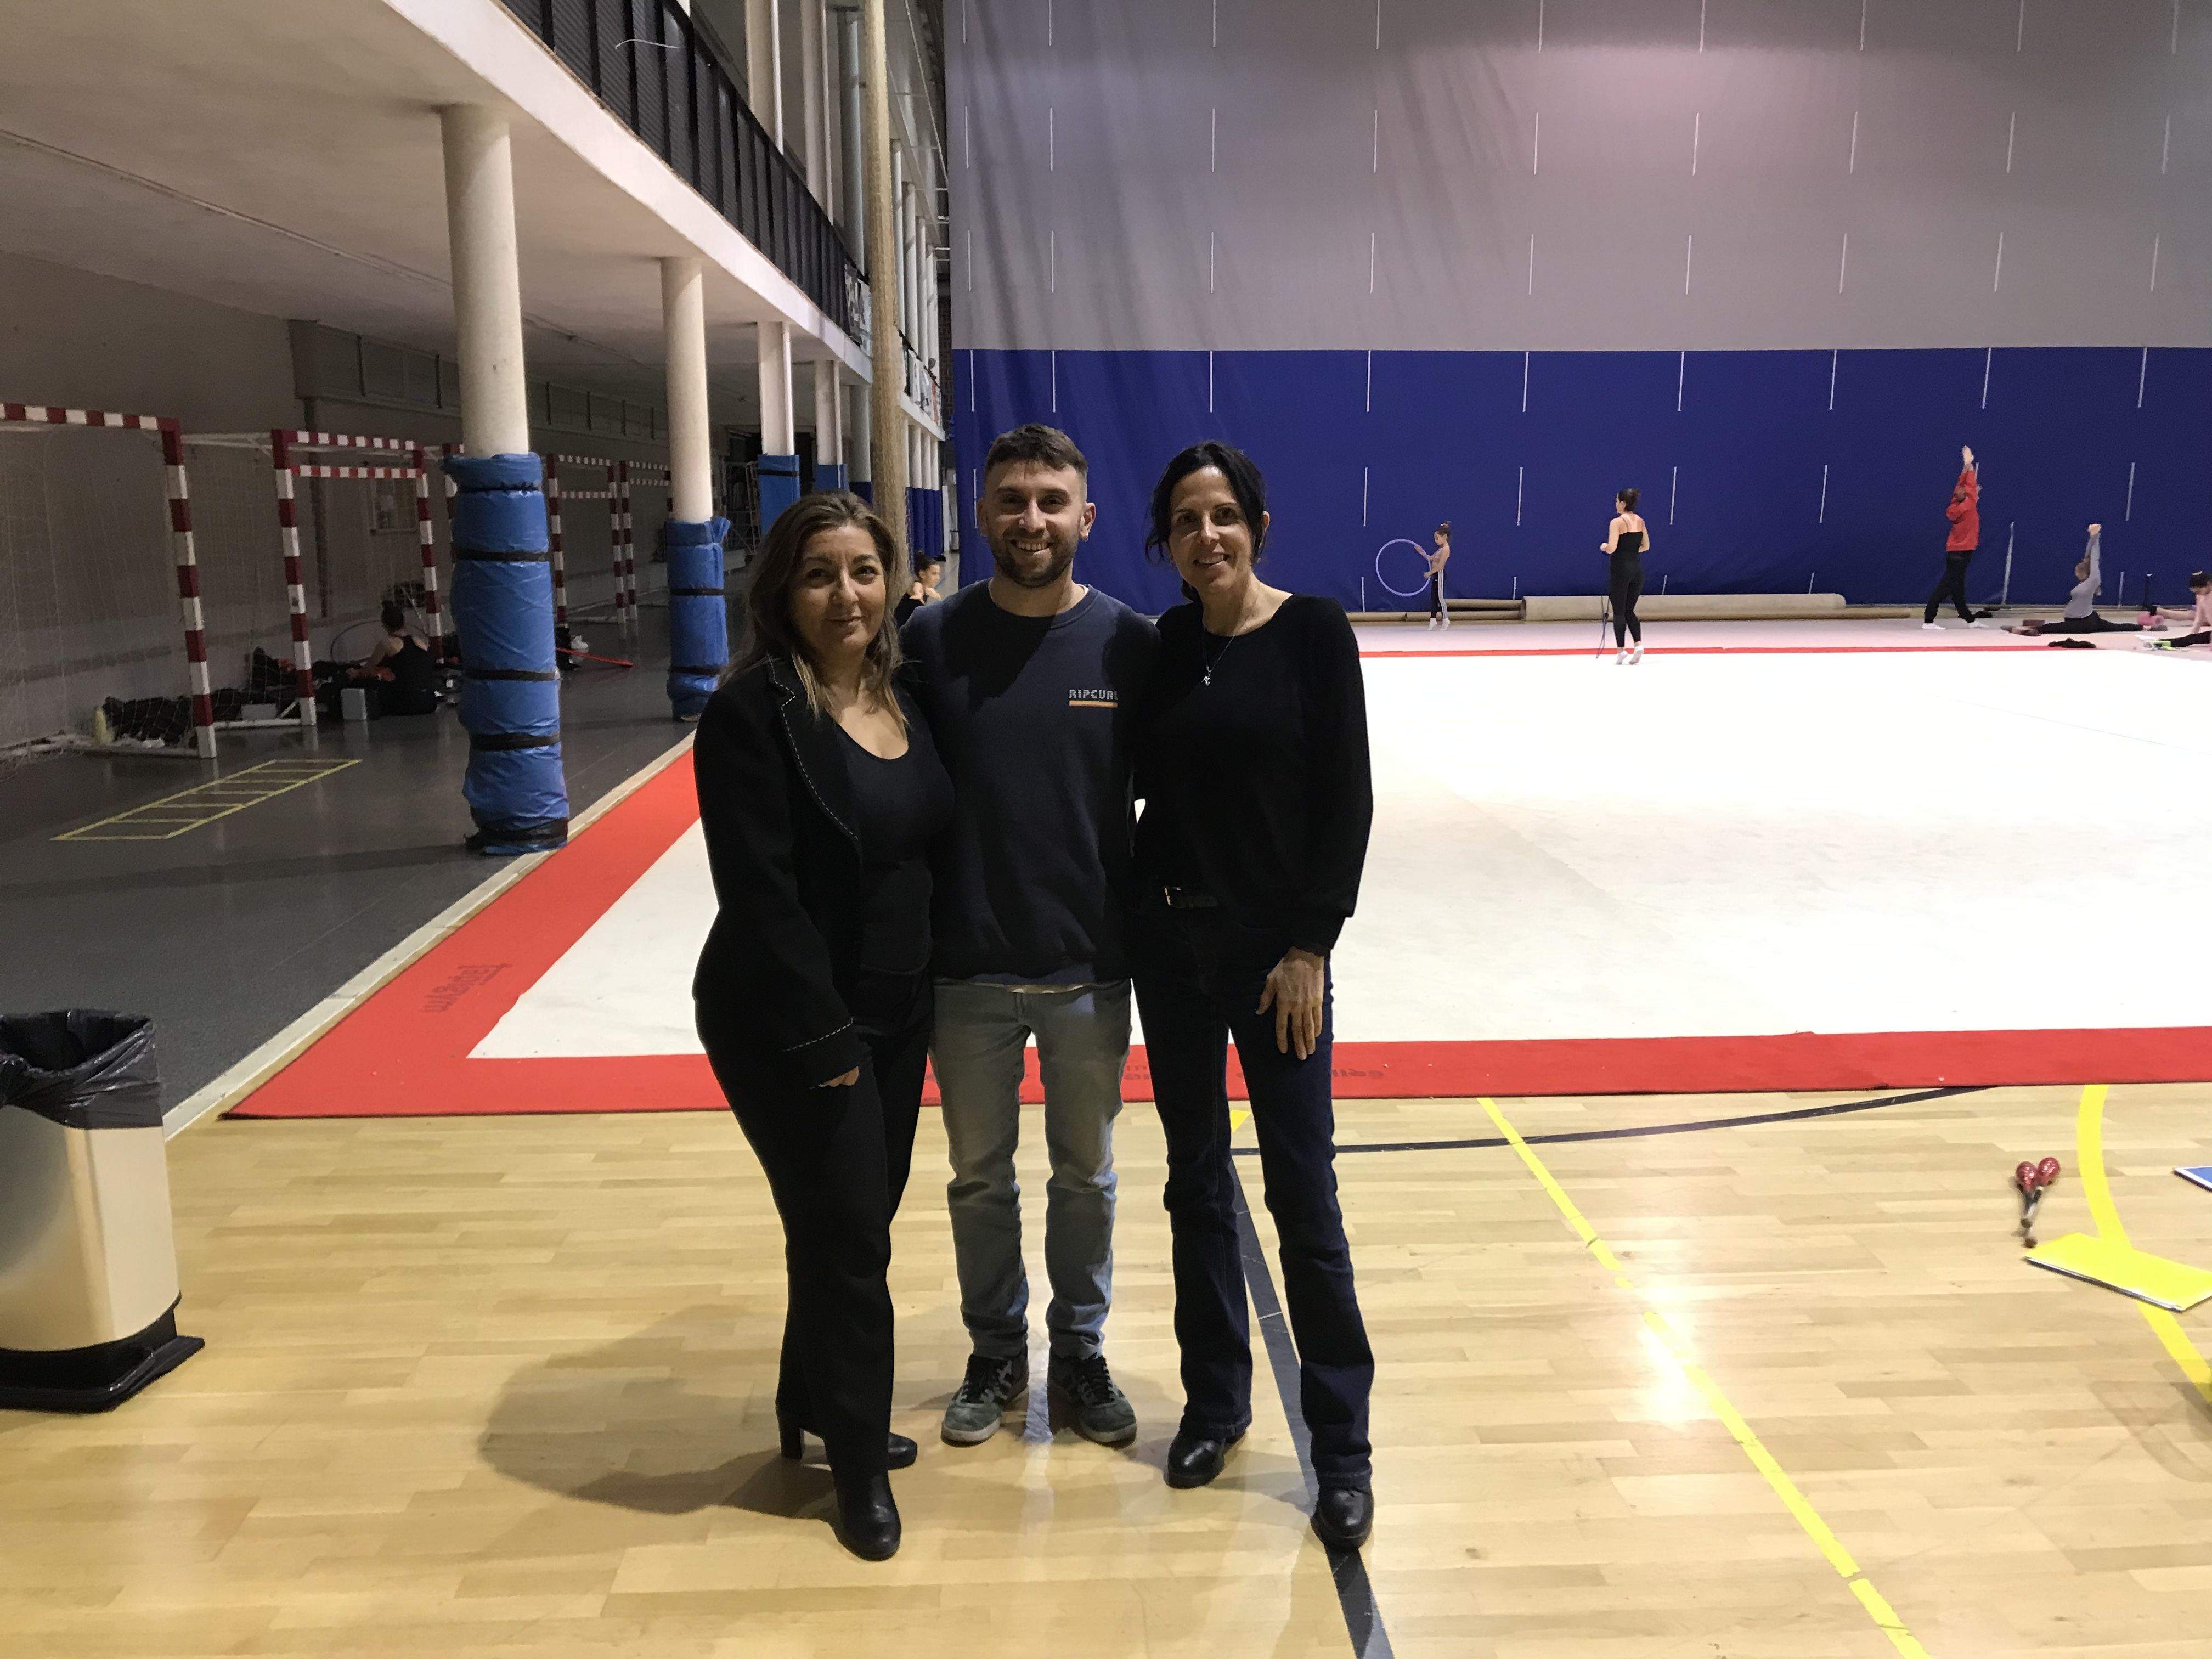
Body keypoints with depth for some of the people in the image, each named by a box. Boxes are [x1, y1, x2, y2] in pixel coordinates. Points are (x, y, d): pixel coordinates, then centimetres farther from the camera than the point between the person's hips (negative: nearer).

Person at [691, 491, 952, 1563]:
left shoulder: (898, 694, 5)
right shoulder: (752, 711, -17)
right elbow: (759, 893, -21)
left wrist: (897, 1006, 7)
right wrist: (823, 1033, -19)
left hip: (895, 1010, 7)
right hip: (793, 1024, -7)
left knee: (855, 1223, 18)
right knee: (847, 1236, 4)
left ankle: (811, 1407, 40)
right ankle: (858, 1460, 25)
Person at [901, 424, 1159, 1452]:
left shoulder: (1130, 645, -6)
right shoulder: (931, 641, -6)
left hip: (1090, 966, 0)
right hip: (967, 969, 0)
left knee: (1085, 1176, 15)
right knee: (980, 1176, 15)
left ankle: (1079, 1356, 36)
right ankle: (996, 1356, 36)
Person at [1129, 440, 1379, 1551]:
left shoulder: (1313, 630, -6)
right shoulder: (1162, 646, 4)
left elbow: (1349, 800, -8)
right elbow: (1139, 780, 11)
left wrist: (1311, 946, -11)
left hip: (1276, 945, -4)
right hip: (1169, 937, 4)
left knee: (1302, 1194, 1)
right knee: (1196, 1180, 13)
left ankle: (1342, 1441, 16)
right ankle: (1215, 1400, 29)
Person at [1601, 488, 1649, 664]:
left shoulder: (1617, 522, -13)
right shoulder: (1640, 521, 7)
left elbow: (1611, 548, -18)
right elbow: (1646, 546, 12)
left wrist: (1605, 547, 3)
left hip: (1620, 570, -6)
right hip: (1637, 568, 6)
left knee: (1619, 612, 2)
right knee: (1630, 611, 14)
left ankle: (1621, 651, 0)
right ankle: (1639, 644, -2)